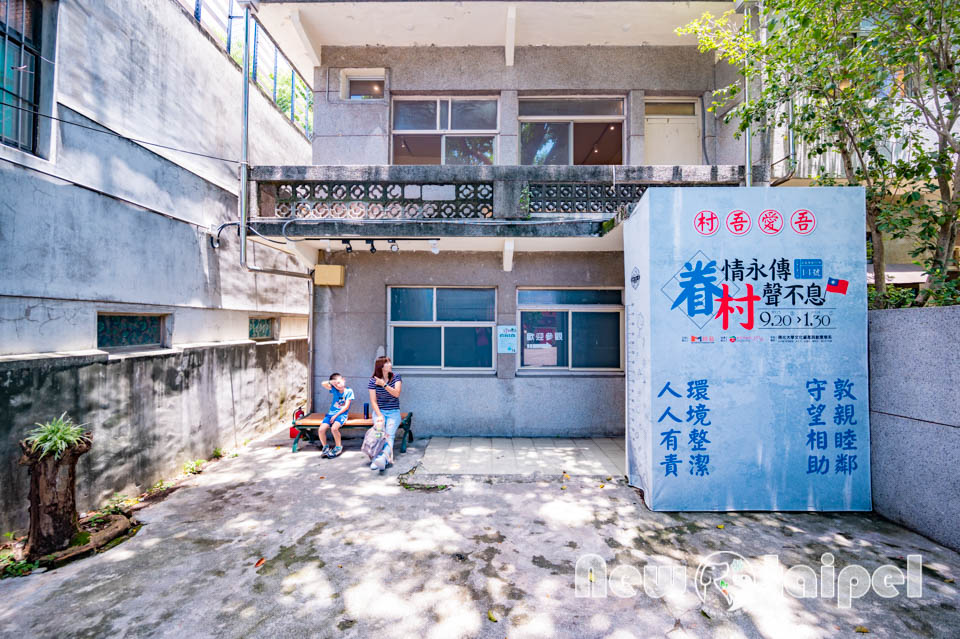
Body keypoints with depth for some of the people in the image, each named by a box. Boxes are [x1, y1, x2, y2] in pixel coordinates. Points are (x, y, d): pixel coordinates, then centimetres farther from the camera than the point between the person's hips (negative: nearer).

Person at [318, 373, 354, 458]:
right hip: (331, 413, 4)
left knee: (334, 428, -31)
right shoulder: (334, 390, 6)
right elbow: (323, 384, -5)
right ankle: (325, 448, 8)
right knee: (321, 429, -18)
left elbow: (346, 407, -8)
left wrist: (335, 415, -12)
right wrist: (332, 382, -9)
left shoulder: (349, 391, -5)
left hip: (341, 414, -4)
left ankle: (338, 447, -6)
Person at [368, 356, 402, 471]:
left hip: (393, 412, -1)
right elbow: (373, 401, -5)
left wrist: (384, 384, -20)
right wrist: (379, 415, -18)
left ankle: (383, 458, -47)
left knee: (390, 435, -25)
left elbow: (396, 393, -12)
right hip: (379, 411, 1)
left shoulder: (396, 378, 2)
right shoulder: (373, 381, -1)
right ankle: (377, 460, -35)